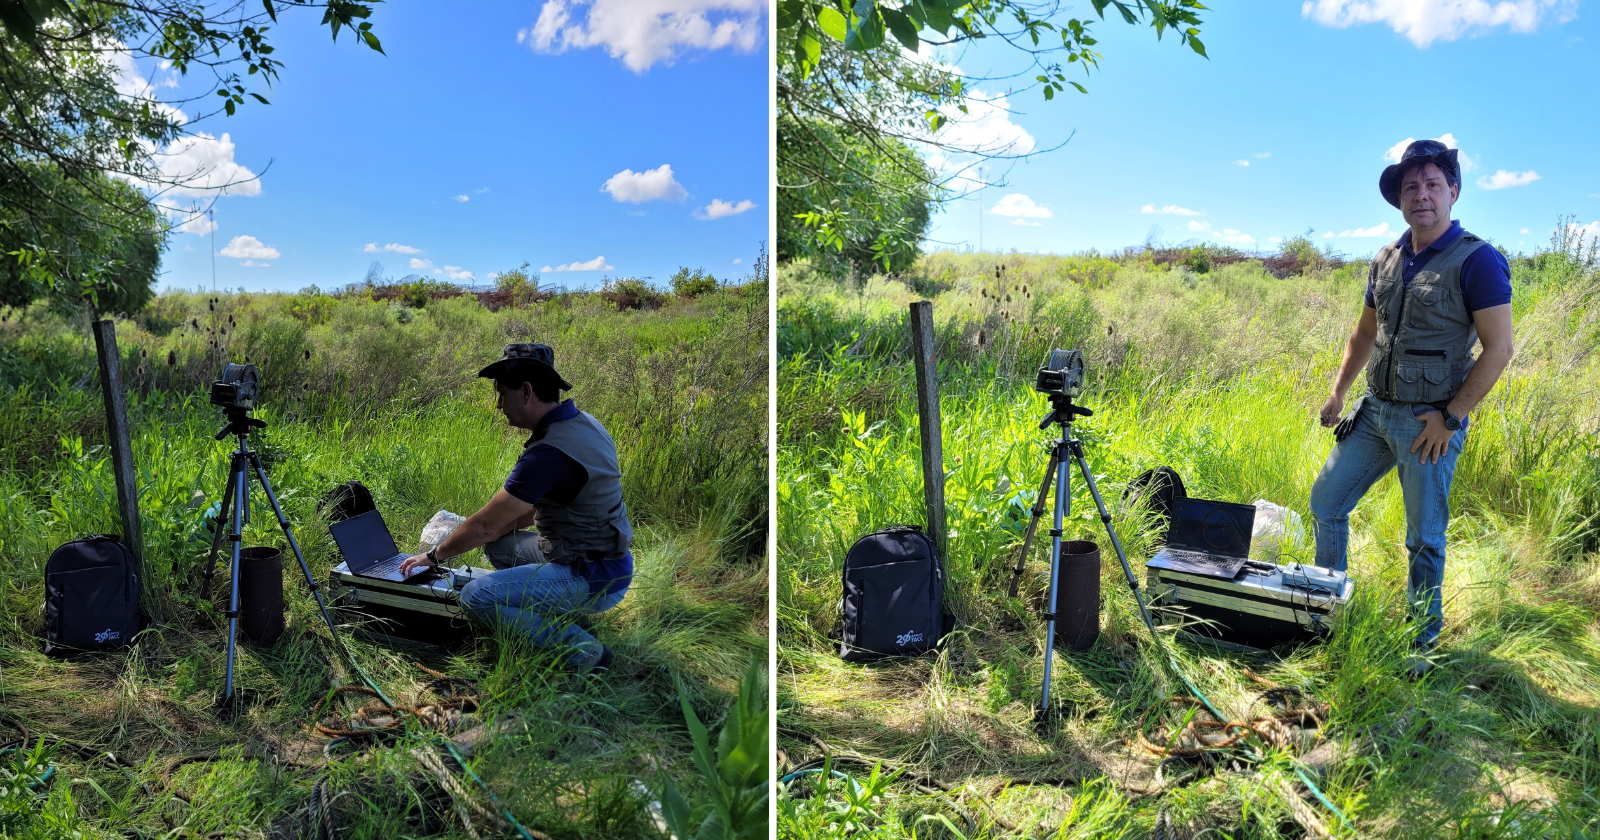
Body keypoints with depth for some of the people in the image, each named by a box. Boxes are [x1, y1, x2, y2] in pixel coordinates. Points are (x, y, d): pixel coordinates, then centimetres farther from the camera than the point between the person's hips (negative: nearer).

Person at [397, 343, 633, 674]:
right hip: (602, 557, 10)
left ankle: (578, 647, -11)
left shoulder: (549, 453, -26)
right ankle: (561, 615, 13)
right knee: (496, 545, 22)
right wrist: (499, 527, 11)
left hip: (593, 579, -10)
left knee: (476, 596, -14)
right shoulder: (581, 421, 4)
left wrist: (433, 556, -2)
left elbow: (486, 525, -17)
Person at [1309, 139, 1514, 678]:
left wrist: (1451, 417, -16)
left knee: (1425, 538, 4)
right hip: (1374, 412, 6)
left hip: (1429, 422, -6)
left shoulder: (1476, 261, -12)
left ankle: (1422, 641, 21)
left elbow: (1498, 349, -14)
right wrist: (1338, 391, 9)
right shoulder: (1386, 260, 8)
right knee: (1326, 502, 10)